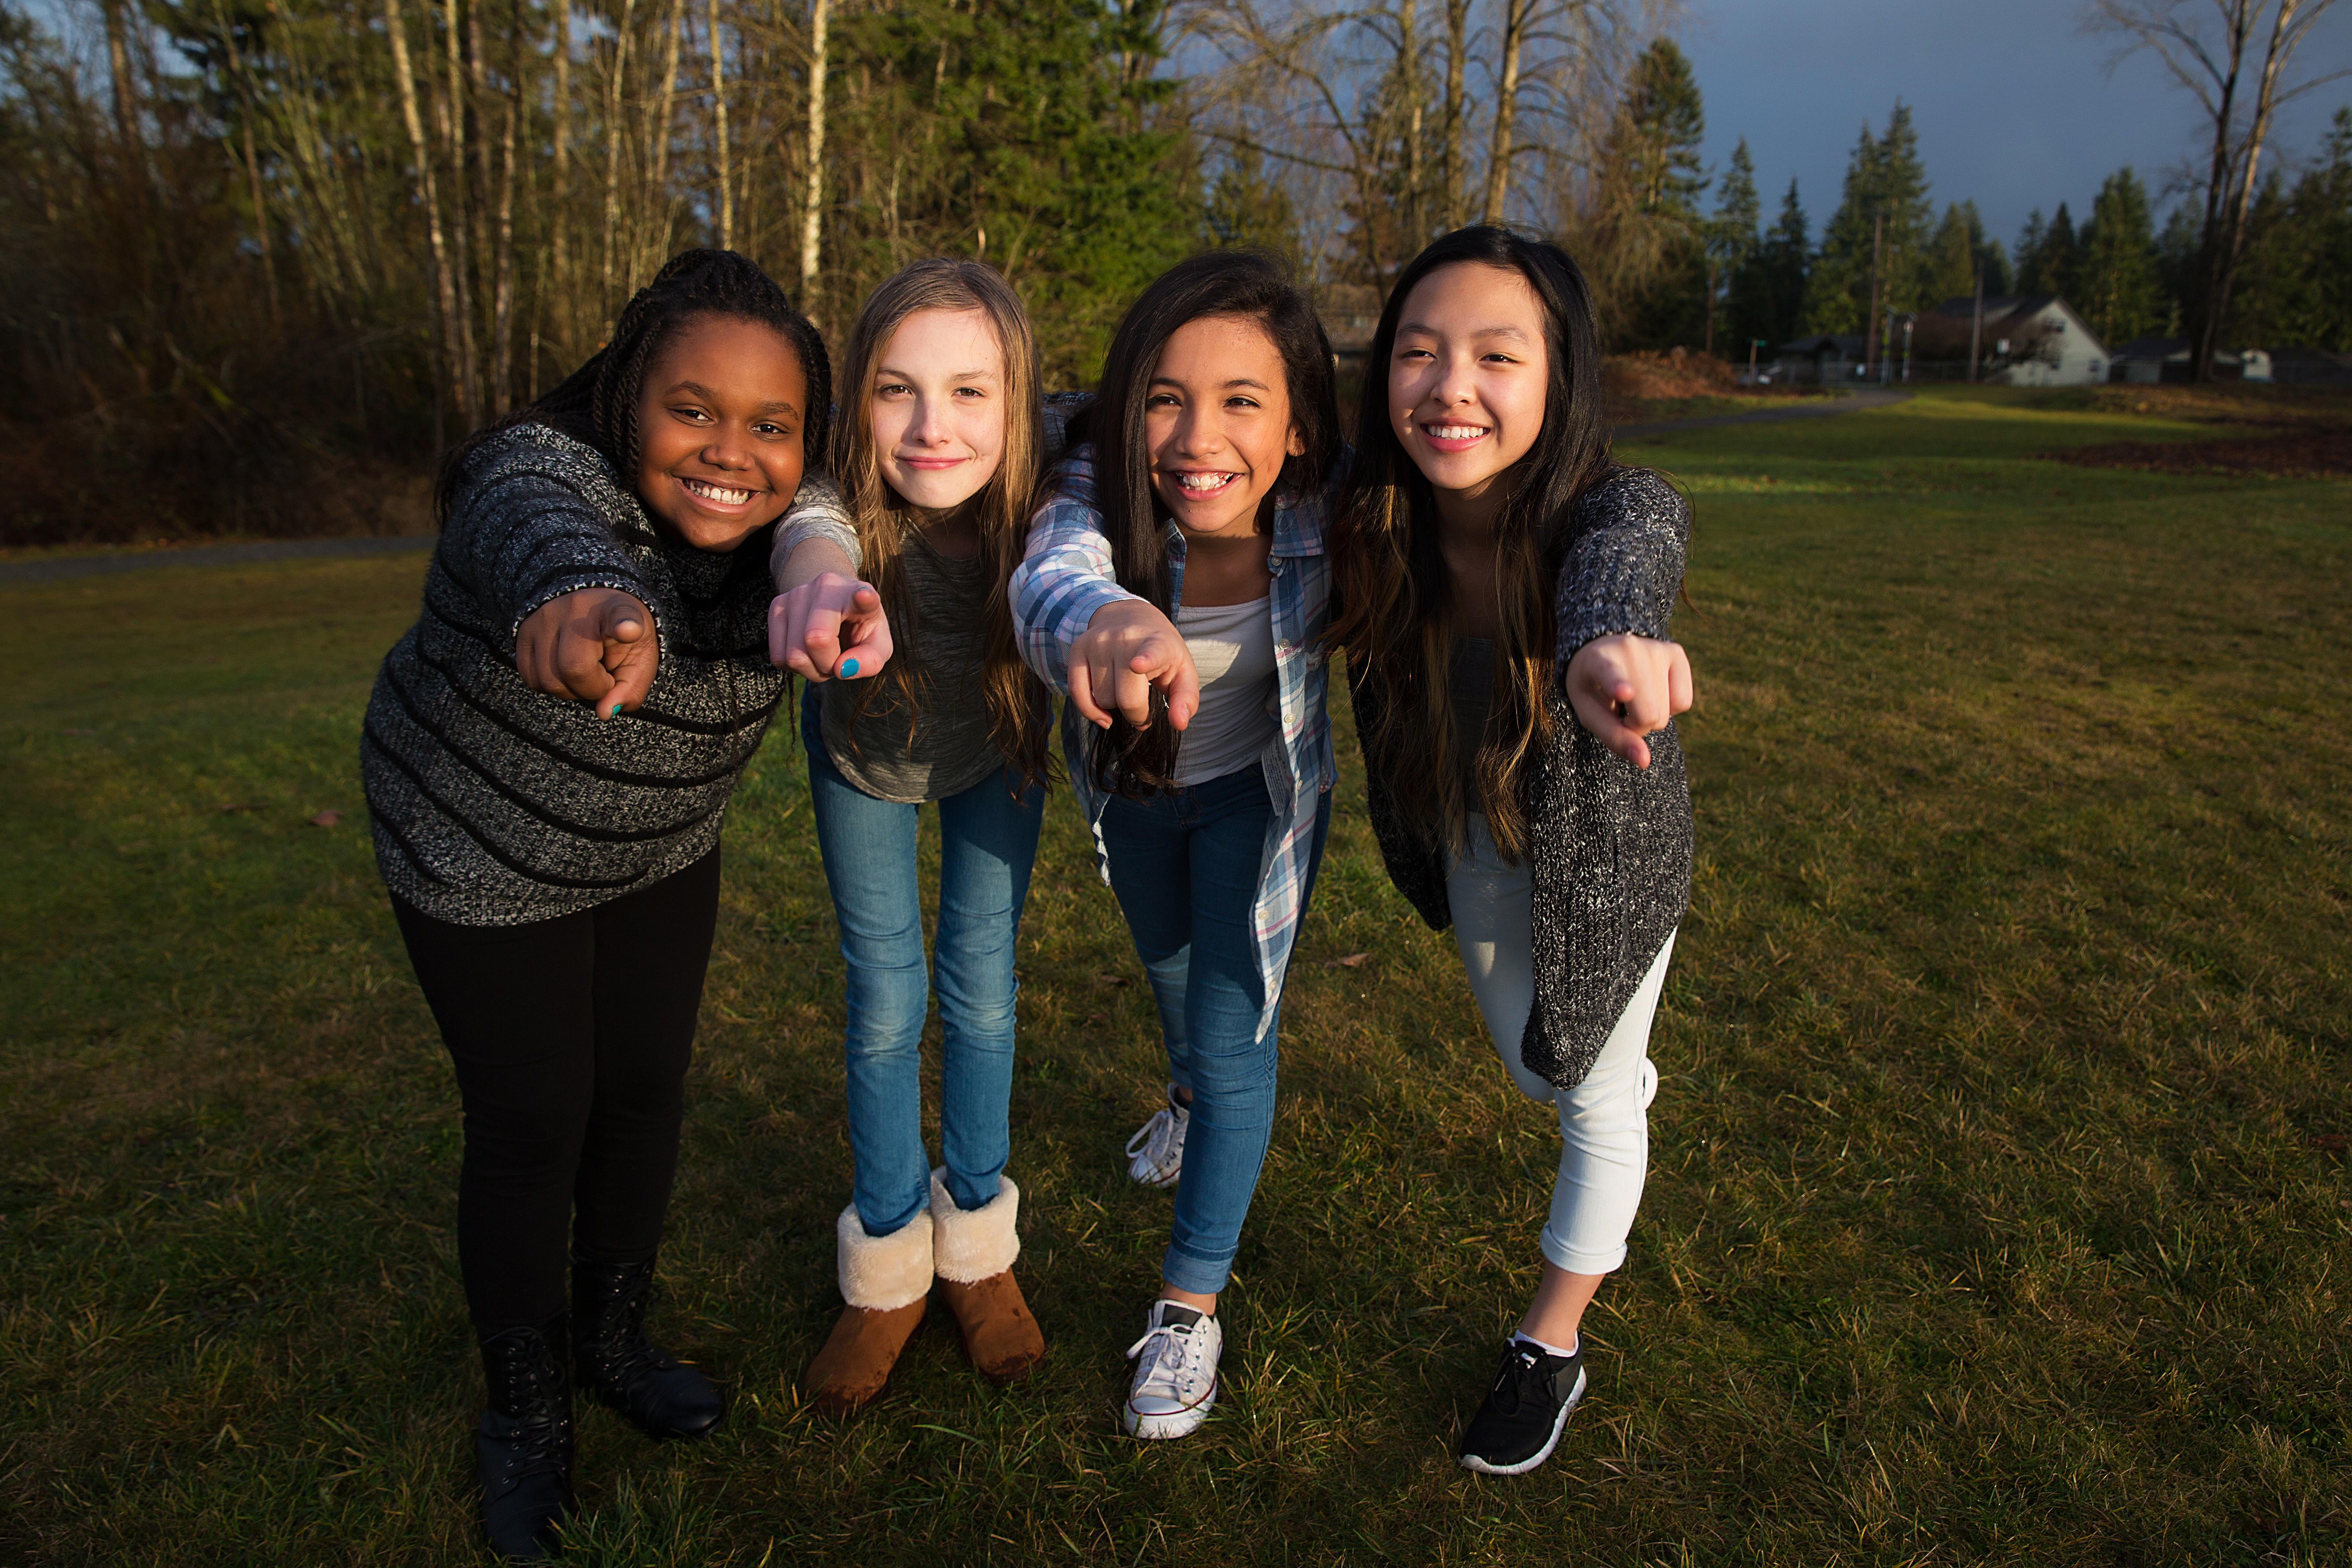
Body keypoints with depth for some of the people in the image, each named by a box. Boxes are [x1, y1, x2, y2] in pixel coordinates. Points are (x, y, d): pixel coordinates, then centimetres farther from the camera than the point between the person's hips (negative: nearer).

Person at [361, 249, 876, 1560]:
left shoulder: (776, 515, -16)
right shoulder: (539, 472, -35)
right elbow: (549, 534, -57)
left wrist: (834, 602, -60)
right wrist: (585, 604, -82)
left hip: (662, 849, 5)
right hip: (488, 849, -5)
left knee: (648, 1092, 13)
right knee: (533, 1125, 3)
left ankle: (613, 1340, 38)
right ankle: (525, 1411, 27)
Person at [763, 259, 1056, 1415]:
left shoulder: (1041, 499, -32)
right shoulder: (845, 505, -37)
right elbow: (811, 534, -58)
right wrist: (821, 586, -83)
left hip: (994, 750, 1)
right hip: (862, 753, 0)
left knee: (981, 983, 4)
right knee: (883, 999, 4)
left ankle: (975, 1237, 27)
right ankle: (888, 1264, 24)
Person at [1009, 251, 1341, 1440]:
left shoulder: (1325, 518, -33)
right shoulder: (1096, 494, -36)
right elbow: (1048, 576, -57)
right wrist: (1102, 619, -83)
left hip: (1260, 788, -2)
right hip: (1135, 781, 2)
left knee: (1233, 1035, -4)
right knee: (1169, 967, 28)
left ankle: (1191, 1308, 18)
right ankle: (1194, 1097, 64)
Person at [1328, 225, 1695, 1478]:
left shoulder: (1620, 507, -36)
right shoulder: (1379, 526, -23)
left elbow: (1620, 561, -60)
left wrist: (1613, 639, -83)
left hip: (1609, 857, -4)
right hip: (1475, 850, 4)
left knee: (1594, 1101, 13)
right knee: (1533, 1067, 26)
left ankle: (1549, 1346, 38)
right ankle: (1632, 1086, 64)